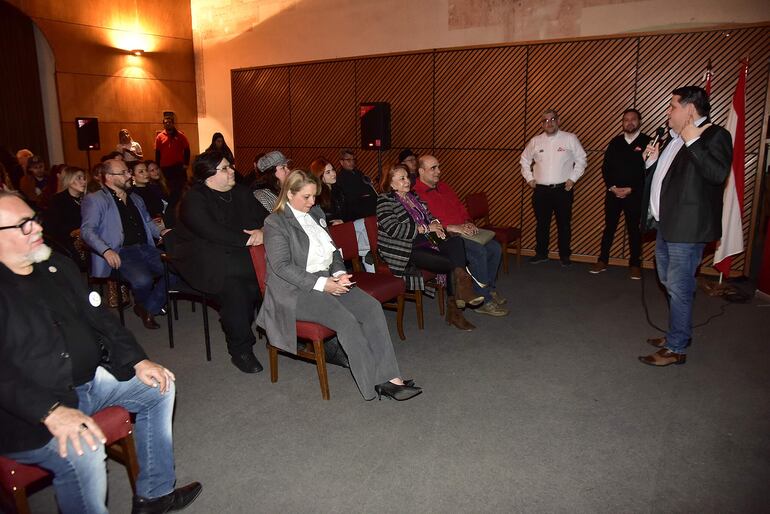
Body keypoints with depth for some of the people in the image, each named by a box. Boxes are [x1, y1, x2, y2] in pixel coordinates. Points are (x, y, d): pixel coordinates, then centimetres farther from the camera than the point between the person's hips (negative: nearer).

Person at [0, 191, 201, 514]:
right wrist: (52, 412, -34)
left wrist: (137, 362, 3)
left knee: (158, 386, 7)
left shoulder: (57, 266, 9)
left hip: (89, 379, 9)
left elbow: (97, 316, 12)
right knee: (82, 451, -33)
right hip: (26, 414, -8)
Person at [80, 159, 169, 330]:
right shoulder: (94, 200, 5)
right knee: (143, 280, -34)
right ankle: (142, 305, 3)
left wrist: (161, 232, 14)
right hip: (120, 253, -6)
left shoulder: (135, 198, 27)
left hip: (145, 247, 7)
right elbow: (87, 230, -6)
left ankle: (149, 308, -1)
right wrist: (106, 251, -23)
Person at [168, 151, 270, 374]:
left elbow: (264, 215, 9)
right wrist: (248, 239, -26)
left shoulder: (241, 192, 11)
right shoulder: (193, 199, -9)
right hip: (203, 258, -6)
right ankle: (240, 350, -18)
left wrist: (262, 231, -15)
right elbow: (212, 233, -23)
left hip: (236, 254, 6)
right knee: (231, 282, -33)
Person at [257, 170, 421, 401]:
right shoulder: (275, 222, -5)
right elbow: (281, 266, -13)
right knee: (346, 319, -28)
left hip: (327, 280, 7)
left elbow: (332, 250, 20)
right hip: (296, 290, -7)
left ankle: (389, 377, -19)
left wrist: (339, 273, -2)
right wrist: (321, 284, -20)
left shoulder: (316, 213, 17)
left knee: (372, 306, -17)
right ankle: (375, 386, -17)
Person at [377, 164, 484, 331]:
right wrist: (425, 228, -15)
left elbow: (428, 215, 27)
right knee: (452, 262, -24)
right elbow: (393, 229, -17)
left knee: (456, 242, -20)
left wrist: (435, 224, 1)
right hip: (404, 251, -8)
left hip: (424, 242, 8)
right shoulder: (385, 201, -5)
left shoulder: (413, 197, 19)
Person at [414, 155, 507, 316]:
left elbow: (461, 207, 25)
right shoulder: (416, 194, -10)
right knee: (478, 252, -27)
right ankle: (483, 301, -14)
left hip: (462, 230, 9)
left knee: (495, 248, -5)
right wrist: (452, 227, -21)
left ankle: (490, 289, 13)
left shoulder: (444, 187, 19)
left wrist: (468, 223, 5)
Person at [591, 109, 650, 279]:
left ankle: (635, 264, 14)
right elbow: (605, 167, 7)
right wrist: (612, 186, -7)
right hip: (613, 193, 3)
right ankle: (602, 261, 13)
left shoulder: (647, 142, -1)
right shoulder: (615, 142, 9)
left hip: (635, 194, -2)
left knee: (634, 230, 5)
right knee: (609, 227, 6)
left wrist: (631, 189, -13)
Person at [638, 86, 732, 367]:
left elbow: (718, 173, -25)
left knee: (679, 288, -3)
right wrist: (652, 161, 9)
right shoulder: (674, 138, 15)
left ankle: (676, 348, 8)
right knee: (669, 283, 19)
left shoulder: (714, 135, -10)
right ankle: (679, 334, 34)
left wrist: (693, 142, -23)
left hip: (686, 228, -9)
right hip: (666, 224, 9)